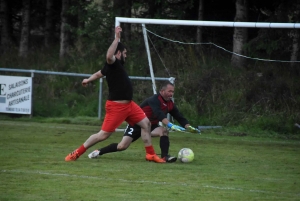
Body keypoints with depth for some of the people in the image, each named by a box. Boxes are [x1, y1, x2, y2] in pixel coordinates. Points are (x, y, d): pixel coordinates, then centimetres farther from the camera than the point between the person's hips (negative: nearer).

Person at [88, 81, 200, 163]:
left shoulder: (170, 104, -2)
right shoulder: (154, 100, -26)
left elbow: (179, 117, 3)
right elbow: (159, 114, -43)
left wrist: (188, 127, -14)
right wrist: (170, 125, -56)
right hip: (137, 124, -6)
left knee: (164, 131, -25)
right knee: (122, 146, -15)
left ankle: (165, 156, -25)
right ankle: (98, 152, 6)